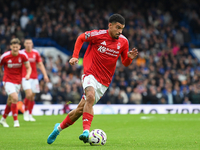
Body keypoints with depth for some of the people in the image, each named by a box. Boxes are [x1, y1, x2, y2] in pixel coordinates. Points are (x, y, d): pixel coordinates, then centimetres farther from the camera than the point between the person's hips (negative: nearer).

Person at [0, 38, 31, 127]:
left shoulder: (23, 55, -8)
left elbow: (28, 67, -1)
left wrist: (28, 75, -22)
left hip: (17, 82, 4)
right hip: (8, 81, -3)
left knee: (10, 102, 12)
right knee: (15, 98, -23)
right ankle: (15, 121, -18)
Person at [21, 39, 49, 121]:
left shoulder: (36, 53, 5)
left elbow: (40, 65, 6)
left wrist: (45, 75, -5)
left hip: (34, 77, 3)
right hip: (25, 77, -3)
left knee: (32, 97, 5)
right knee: (29, 94, -20)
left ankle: (30, 115, 18)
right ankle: (26, 112, 0)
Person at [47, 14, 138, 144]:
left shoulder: (123, 42, 2)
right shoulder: (98, 35, -9)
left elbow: (125, 63, 12)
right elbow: (80, 38, 8)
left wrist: (130, 58, -11)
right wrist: (75, 56, -1)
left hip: (104, 82, 4)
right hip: (90, 74, -4)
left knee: (81, 109, 3)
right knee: (90, 96, -35)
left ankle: (59, 127, 24)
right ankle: (86, 131, -39)